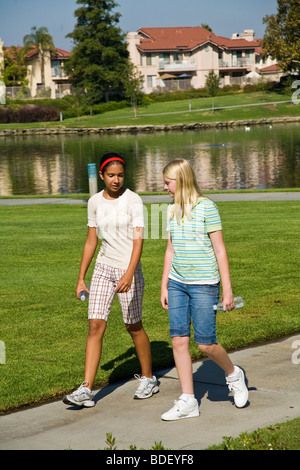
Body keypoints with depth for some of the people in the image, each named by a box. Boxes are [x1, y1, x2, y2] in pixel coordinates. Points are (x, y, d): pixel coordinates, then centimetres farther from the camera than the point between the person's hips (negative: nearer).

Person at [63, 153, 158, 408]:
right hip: (103, 270, 4)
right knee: (96, 326, -6)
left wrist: (129, 274, -30)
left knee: (134, 327, 7)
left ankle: (148, 379, 28)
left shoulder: (133, 200, -9)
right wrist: (81, 278, 14)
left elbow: (138, 240, -16)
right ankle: (86, 389, -9)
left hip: (129, 270, -4)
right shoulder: (95, 202, 6)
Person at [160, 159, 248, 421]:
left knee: (205, 343, -5)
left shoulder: (206, 207, -10)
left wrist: (227, 290, -9)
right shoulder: (172, 210, 9)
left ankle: (233, 375, 25)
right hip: (177, 283, 6)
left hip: (204, 284, -6)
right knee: (179, 340, 1)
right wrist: (164, 286, 17)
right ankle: (188, 401, 8)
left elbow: (220, 251, -8)